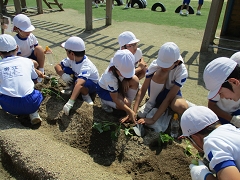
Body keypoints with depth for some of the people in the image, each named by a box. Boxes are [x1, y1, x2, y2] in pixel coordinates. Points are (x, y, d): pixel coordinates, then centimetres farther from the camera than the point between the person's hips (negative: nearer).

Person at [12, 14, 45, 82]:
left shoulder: (31, 36, -10)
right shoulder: (16, 41, -24)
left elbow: (38, 49, 2)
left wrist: (44, 51, -25)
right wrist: (36, 71, -35)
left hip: (32, 56, 5)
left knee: (39, 48, -24)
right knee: (34, 63, -37)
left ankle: (41, 70, -13)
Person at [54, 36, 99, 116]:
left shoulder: (85, 67, -40)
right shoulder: (72, 59, -18)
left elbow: (79, 84, -54)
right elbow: (57, 66, -9)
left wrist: (70, 103, -65)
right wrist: (63, 75, -32)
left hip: (92, 84, -6)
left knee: (79, 83, -40)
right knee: (65, 70, -17)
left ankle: (86, 95, -7)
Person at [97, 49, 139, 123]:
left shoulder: (123, 67, -27)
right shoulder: (110, 77, -40)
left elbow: (122, 81, -6)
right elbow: (115, 99, -31)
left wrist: (124, 95, -20)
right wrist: (130, 111, -31)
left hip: (117, 85, 6)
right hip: (104, 90, -6)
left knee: (135, 80, -21)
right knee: (126, 103, -26)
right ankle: (105, 101, 0)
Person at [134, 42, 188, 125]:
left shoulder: (182, 72, -28)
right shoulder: (155, 64, -26)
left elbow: (168, 99, -31)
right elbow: (143, 90, -24)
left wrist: (153, 119, -35)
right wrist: (133, 112, -32)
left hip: (171, 93, 0)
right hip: (156, 92, 1)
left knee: (182, 107, -37)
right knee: (160, 74, -35)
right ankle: (151, 102, -10)